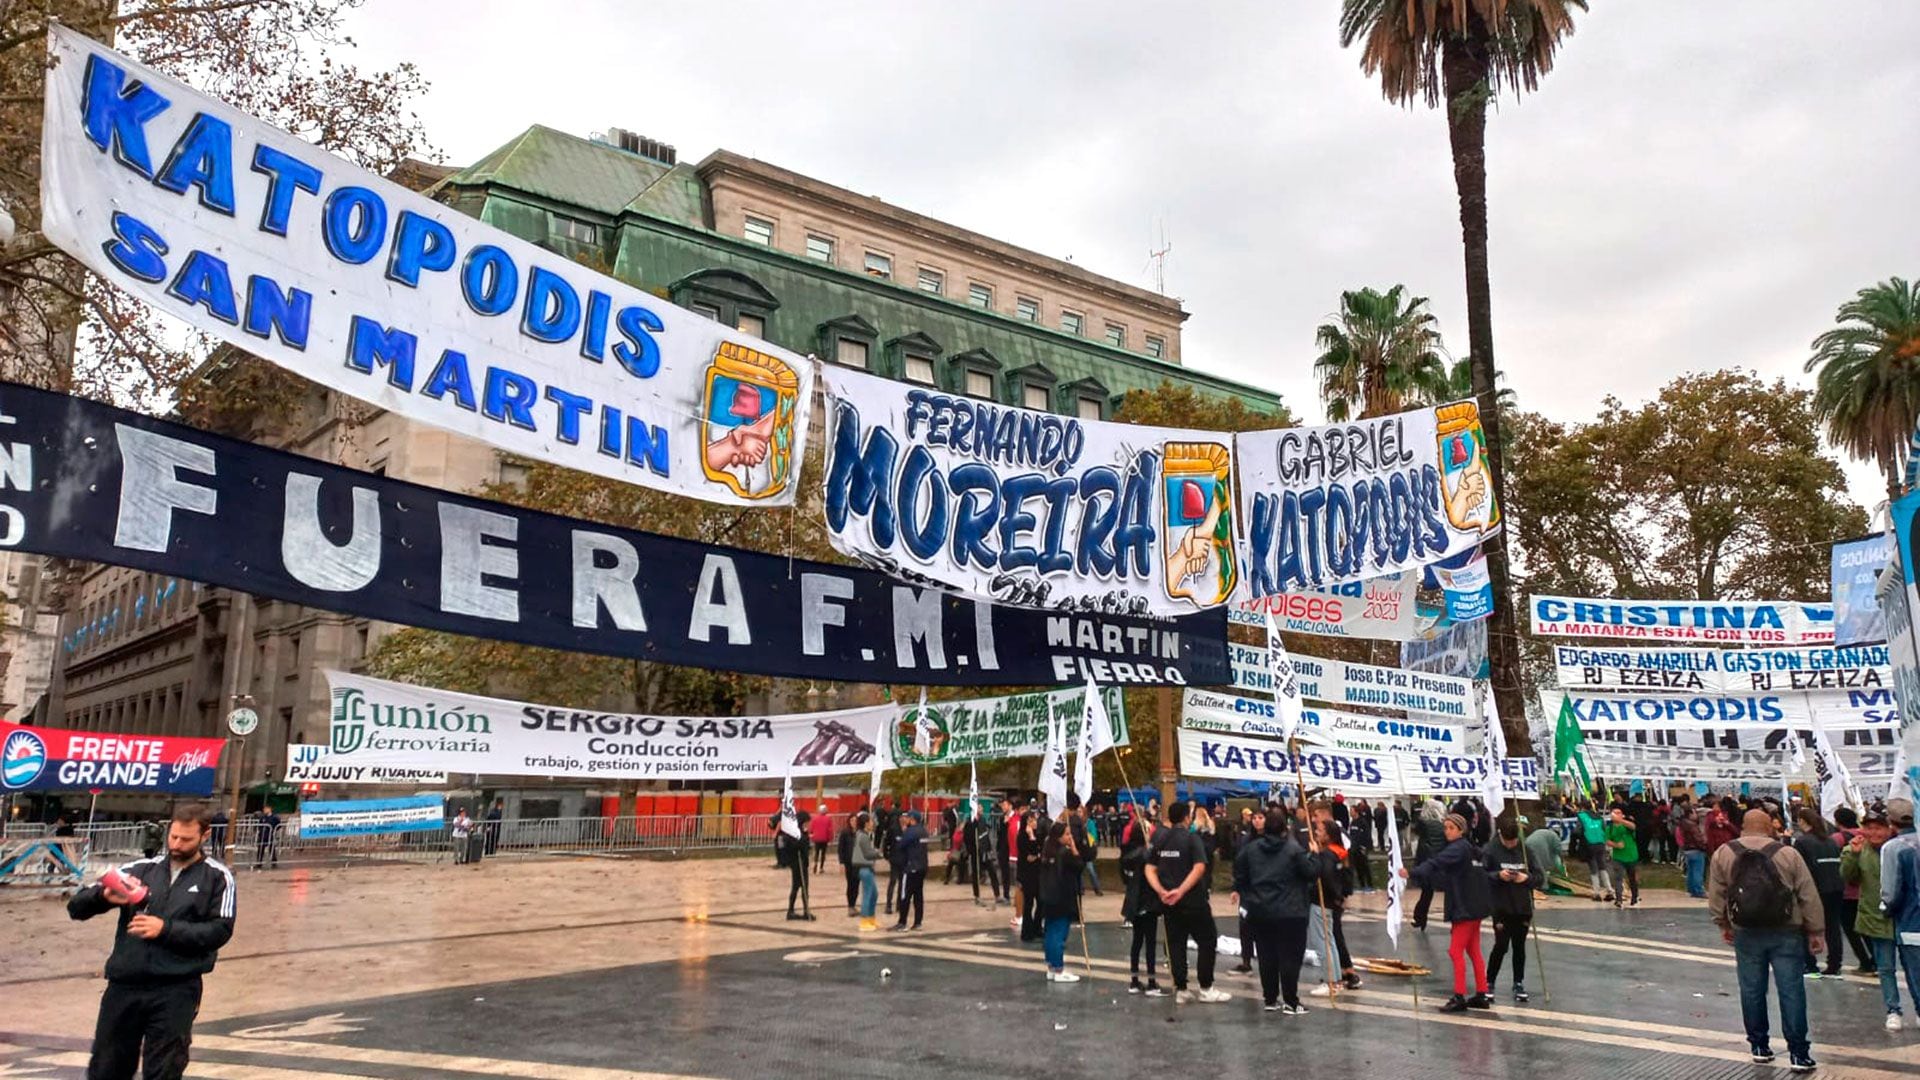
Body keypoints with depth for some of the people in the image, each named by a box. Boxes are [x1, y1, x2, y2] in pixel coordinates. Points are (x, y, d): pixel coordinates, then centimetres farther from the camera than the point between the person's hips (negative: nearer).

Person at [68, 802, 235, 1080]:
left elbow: (220, 931, -5)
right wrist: (105, 895, -13)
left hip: (176, 990, -3)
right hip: (124, 986, 3)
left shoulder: (217, 877, 3)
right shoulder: (142, 869, 11)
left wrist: (166, 929, -15)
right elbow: (76, 906, 9)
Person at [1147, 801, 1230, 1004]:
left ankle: (1181, 989, 13)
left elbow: (1150, 869, 1)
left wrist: (1161, 891, -8)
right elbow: (1199, 868, -21)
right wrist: (1181, 890, -23)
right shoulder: (1192, 837, -8)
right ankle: (1205, 989, 7)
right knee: (1207, 941, 6)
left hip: (1169, 901, 5)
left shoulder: (1159, 839, 7)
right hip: (1192, 900, -5)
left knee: (1176, 944, 10)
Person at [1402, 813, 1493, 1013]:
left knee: (1455, 951, -7)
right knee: (1473, 951, 15)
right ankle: (1481, 995, 20)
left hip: (1466, 907, -10)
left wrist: (1412, 873, -43)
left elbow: (1436, 863, -32)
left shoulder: (1458, 848, -15)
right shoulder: (1470, 849, 14)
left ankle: (1459, 997, -6)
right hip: (1474, 906, 10)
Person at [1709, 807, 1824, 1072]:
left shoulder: (1723, 854, -1)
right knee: (1791, 991, 2)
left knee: (1752, 990, 10)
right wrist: (1817, 930, 7)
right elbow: (1809, 896, -2)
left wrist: (1723, 924, 17)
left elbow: (1716, 895, 4)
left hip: (1746, 933, 1)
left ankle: (1759, 1046, 19)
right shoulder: (1788, 854, -5)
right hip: (1787, 932, -1)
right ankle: (1798, 1052, 4)